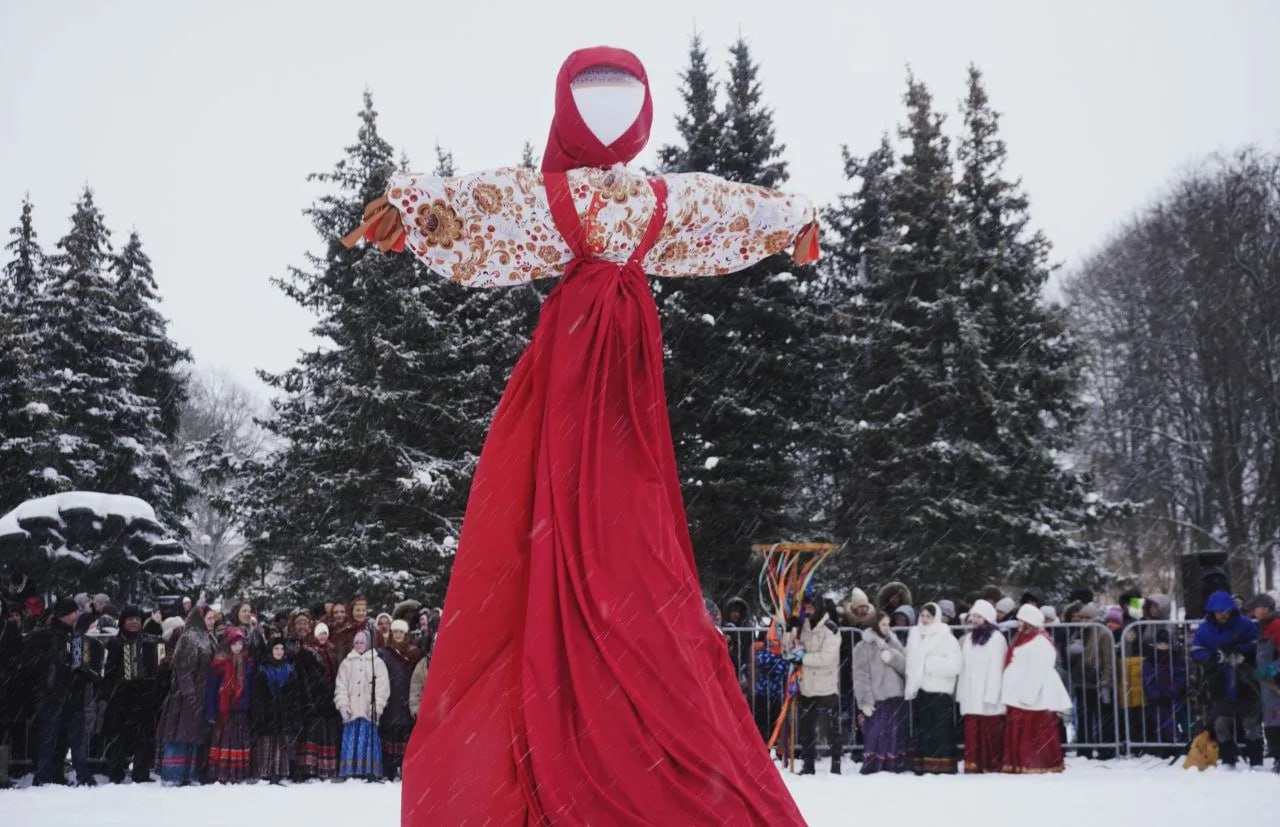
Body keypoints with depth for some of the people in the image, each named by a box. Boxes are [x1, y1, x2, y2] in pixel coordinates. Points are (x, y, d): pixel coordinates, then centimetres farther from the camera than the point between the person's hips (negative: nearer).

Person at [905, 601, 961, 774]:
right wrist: (909, 686, 9)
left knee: (940, 731, -6)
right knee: (920, 730, 10)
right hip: (918, 689, 6)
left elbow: (953, 666, -14)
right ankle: (922, 766, 16)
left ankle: (943, 766, -2)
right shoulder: (915, 634, 14)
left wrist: (930, 663, -13)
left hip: (939, 692, -6)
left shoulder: (946, 637, -6)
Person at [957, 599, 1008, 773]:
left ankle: (993, 765, 1)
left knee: (991, 732, -5)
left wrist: (991, 696, -14)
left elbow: (996, 668, -10)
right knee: (972, 732, 1)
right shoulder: (969, 638, 18)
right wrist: (961, 692, 11)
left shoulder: (996, 638, -4)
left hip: (988, 697, -6)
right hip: (971, 697, 6)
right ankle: (972, 764, 4)